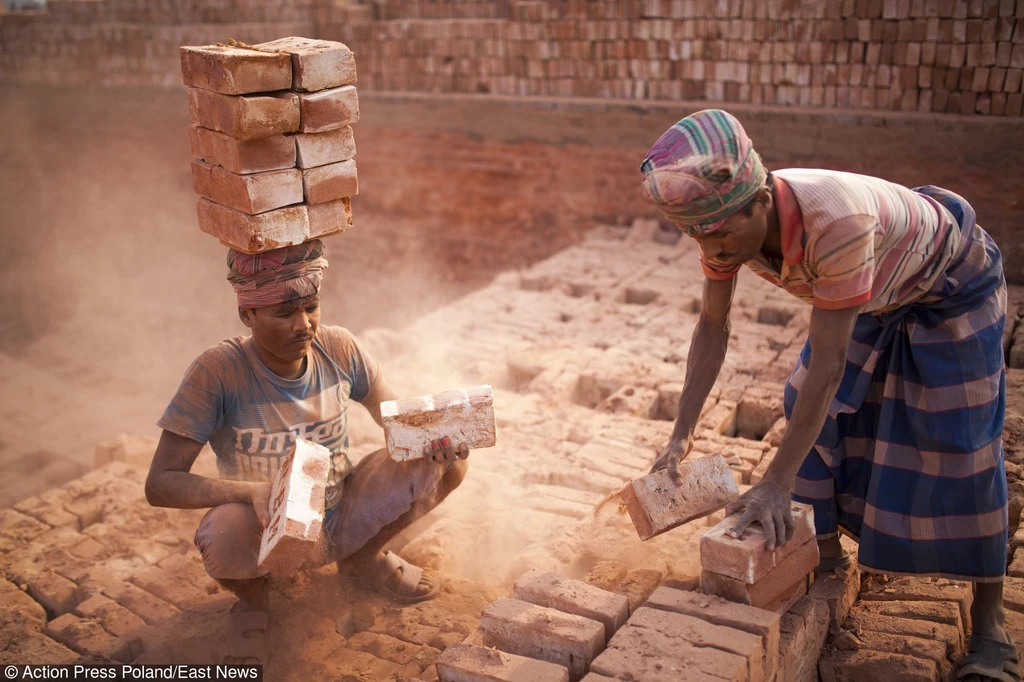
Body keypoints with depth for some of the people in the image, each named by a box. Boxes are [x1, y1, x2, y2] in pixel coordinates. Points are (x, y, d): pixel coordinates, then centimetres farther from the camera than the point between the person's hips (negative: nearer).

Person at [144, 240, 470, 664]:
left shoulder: (339, 350, -11)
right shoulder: (218, 372, -23)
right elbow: (160, 484, -24)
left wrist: (434, 441, -25)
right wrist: (255, 492, -41)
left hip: (344, 521, 4)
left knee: (448, 463, -16)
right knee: (225, 532, -39)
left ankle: (364, 558, 12)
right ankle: (251, 598, 1)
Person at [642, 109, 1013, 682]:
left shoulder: (834, 219, -46)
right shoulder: (727, 220, -24)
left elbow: (828, 364, -42)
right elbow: (713, 326, -13)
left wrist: (777, 484, -38)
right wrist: (681, 439, -18)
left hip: (951, 286, -6)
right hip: (875, 296, 7)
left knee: (962, 448, -8)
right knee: (811, 411, 2)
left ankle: (989, 624, 6)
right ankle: (828, 556, 21)